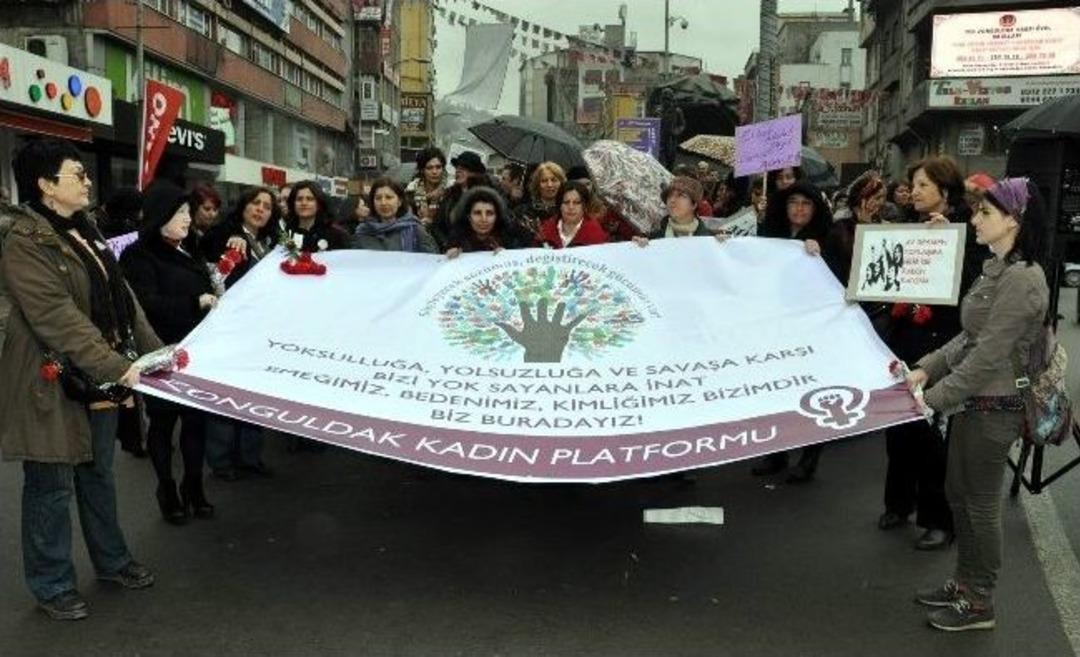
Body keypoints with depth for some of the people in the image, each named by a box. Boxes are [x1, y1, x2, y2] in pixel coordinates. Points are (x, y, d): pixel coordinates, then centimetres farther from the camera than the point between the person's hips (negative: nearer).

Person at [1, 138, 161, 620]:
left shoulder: (84, 233, 11)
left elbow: (120, 296, 13)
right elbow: (57, 319, -26)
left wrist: (154, 349, 7)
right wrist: (116, 366, -29)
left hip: (100, 379, 8)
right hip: (53, 383, -8)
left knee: (99, 474, 20)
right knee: (53, 486, 6)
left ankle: (111, 560, 36)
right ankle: (52, 585, 22)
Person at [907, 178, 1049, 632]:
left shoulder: (1022, 279, -22)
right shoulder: (997, 268, 10)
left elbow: (989, 356, -23)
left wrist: (934, 398, -18)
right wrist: (927, 369, 5)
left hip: (994, 407, -9)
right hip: (972, 400, 9)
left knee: (980, 503, 4)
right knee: (958, 493, 18)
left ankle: (980, 603, 21)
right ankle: (965, 582, 34)